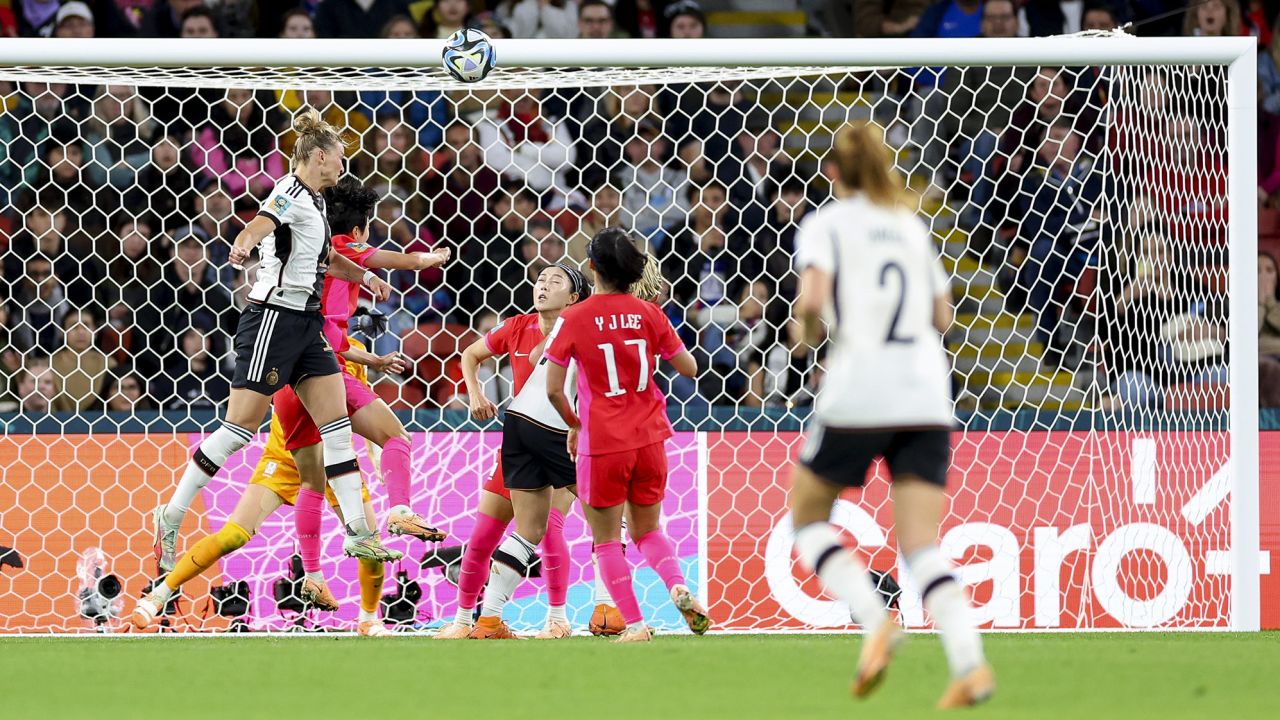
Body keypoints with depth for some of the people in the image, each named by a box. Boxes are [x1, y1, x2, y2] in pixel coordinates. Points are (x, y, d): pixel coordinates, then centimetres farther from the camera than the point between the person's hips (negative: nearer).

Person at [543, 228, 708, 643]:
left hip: (601, 445, -4)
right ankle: (678, 586, -9)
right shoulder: (648, 314, 0)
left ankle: (634, 625, 1)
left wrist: (574, 425, 8)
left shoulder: (574, 320, -9)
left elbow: (553, 389, -10)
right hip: (649, 438, 4)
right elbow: (689, 368, 5)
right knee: (647, 531, 18)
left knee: (606, 538, 9)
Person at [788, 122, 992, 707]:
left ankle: (874, 620, -9)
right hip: (927, 397, 4)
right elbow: (941, 317, 20)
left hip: (857, 395, -4)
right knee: (921, 545, 1)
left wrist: (809, 328, 7)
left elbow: (813, 297, -14)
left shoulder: (826, 224, 3)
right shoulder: (911, 227, 18)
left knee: (807, 516, 15)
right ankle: (969, 660, -22)